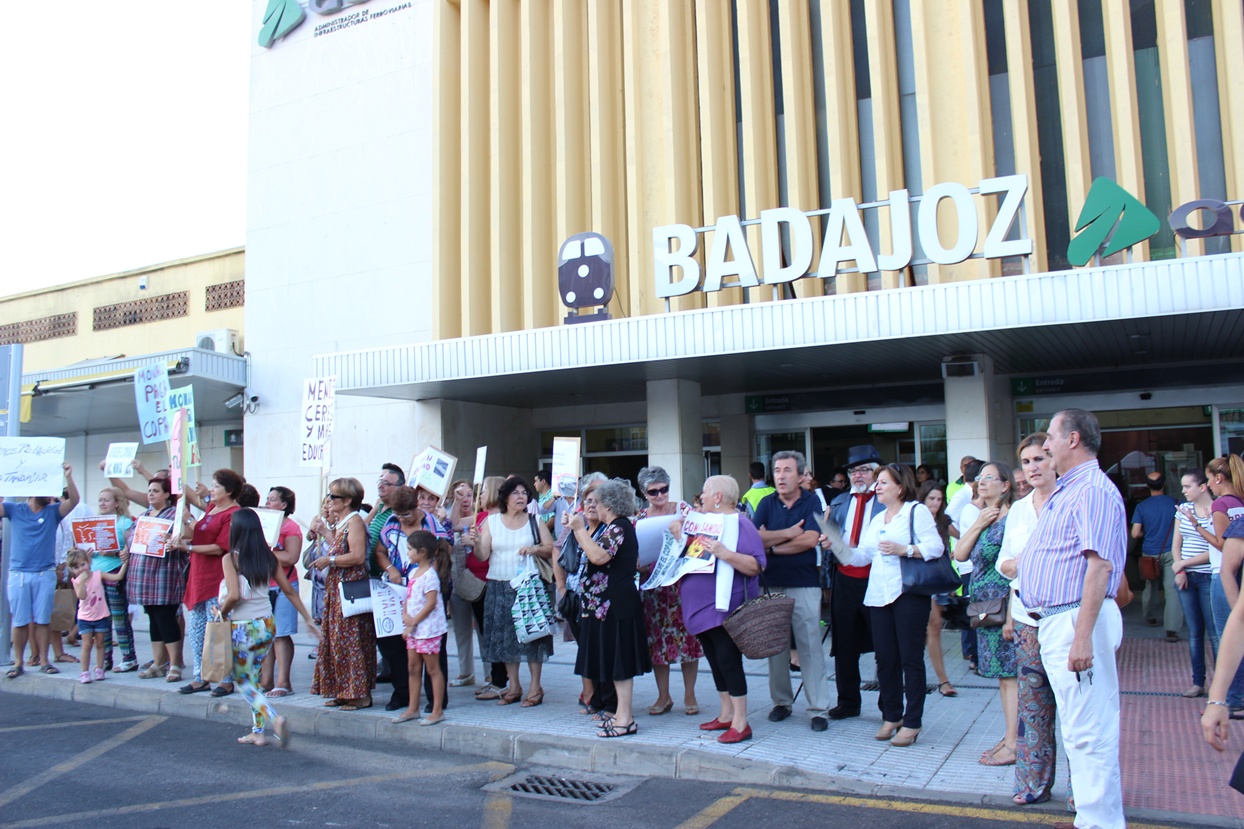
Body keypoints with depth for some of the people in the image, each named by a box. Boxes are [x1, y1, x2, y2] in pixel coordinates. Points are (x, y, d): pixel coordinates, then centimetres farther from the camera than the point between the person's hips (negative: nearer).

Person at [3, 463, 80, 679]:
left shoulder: (53, 512, 4)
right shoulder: (15, 509, 6)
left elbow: (74, 500, -10)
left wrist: (68, 476, -23)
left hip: (45, 574, 0)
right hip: (18, 573, 0)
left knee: (42, 620, 4)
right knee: (20, 620, 5)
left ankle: (43, 660, 11)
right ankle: (18, 662, 13)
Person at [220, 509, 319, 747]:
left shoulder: (231, 558, -12)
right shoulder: (270, 558, 2)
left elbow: (234, 595, -23)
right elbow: (289, 591, 6)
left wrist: (221, 612, -3)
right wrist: (308, 619, 11)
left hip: (242, 629, -5)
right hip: (267, 626, 5)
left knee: (243, 682, 10)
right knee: (253, 678, 19)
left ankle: (274, 719, -11)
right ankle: (258, 732, 19)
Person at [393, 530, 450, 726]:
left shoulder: (429, 575, -17)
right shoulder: (413, 572, 11)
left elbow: (431, 603, -20)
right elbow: (408, 597, 14)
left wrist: (413, 622, -16)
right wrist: (405, 615, -4)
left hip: (428, 627, -9)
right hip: (413, 627, 9)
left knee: (432, 668, -2)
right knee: (412, 668, 14)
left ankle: (437, 711, 5)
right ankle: (413, 708, 23)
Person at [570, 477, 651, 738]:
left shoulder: (618, 526, -16)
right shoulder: (622, 526, 17)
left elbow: (598, 556, -30)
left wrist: (580, 529, -22)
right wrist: (579, 531, 21)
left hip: (614, 604, -11)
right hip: (612, 602, 11)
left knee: (618, 658, -6)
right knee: (617, 658, 14)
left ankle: (625, 719, -1)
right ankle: (623, 713, 22)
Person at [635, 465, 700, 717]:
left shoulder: (683, 508, 0)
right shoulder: (640, 518, 6)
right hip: (652, 582, 2)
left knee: (686, 633, 1)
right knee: (656, 638, 6)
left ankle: (689, 695, 14)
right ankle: (663, 696, 18)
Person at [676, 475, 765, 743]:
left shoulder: (739, 524, -12)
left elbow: (755, 567, -20)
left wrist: (726, 554, -33)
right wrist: (680, 532, 8)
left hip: (725, 608, -9)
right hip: (701, 606, 9)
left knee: (728, 661, -6)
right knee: (715, 661, 14)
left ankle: (740, 723, 2)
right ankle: (727, 714, 25)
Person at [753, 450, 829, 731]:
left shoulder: (811, 502, -1)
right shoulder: (767, 503, 7)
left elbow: (809, 540, -13)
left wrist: (772, 546, -6)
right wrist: (789, 533, -10)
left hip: (804, 584, -3)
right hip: (772, 584, 3)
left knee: (810, 646, -3)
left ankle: (818, 708, 4)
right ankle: (781, 702, 21)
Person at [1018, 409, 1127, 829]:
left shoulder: (1093, 490, -15)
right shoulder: (1065, 491, 17)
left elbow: (1100, 565, -24)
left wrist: (1082, 635, -28)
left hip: (1076, 621, -11)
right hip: (1054, 622, 11)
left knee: (1088, 730, -4)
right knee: (1079, 729, 17)